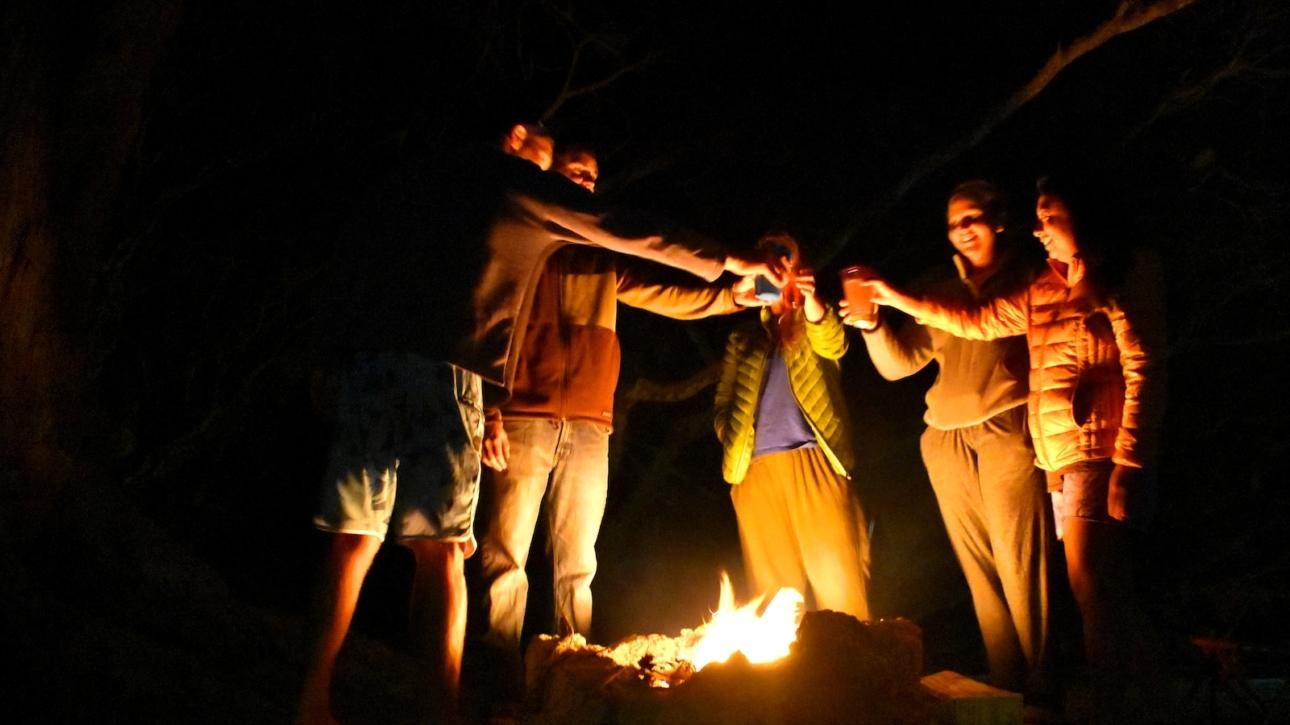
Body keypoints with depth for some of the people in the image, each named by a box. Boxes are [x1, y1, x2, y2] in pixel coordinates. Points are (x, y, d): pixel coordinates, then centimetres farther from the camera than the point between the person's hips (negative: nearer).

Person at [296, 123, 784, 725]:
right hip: (447, 375, -5)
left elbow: (357, 274, 19)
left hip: (375, 362, 5)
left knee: (355, 540, 4)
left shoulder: (416, 181, 25)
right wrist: (730, 263, 19)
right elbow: (631, 236, 12)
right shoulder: (519, 182, 10)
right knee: (441, 551, -5)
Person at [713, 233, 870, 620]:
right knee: (772, 583, 2)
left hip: (812, 458, -2)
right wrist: (729, 441, 3)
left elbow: (833, 345, -10)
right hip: (756, 470, 3)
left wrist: (809, 300, -29)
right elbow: (724, 399, 22)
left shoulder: (813, 324, 14)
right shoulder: (742, 338, 22)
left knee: (837, 575, -8)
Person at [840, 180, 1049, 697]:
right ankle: (1004, 685, 13)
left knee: (1019, 567, -7)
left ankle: (1034, 688, 2)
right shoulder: (943, 290, 19)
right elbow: (898, 363, 13)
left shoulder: (1025, 280, 9)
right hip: (947, 442, 4)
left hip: (1007, 434, -4)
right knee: (980, 574, 6)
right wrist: (872, 325, -3)